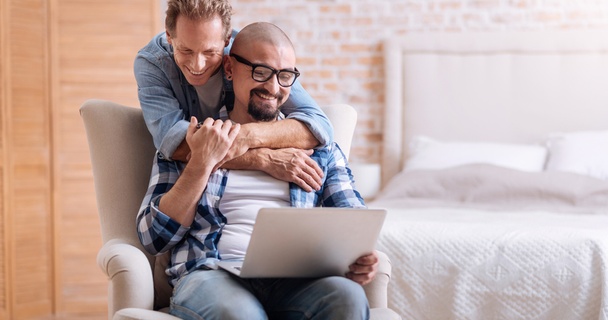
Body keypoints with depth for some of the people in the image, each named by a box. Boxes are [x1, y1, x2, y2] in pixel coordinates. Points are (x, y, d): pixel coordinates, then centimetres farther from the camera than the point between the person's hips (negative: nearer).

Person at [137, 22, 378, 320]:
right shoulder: (187, 140, 14)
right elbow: (153, 238, 7)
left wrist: (360, 256, -10)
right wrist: (201, 164, -3)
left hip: (294, 279, 2)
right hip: (213, 274, -2)